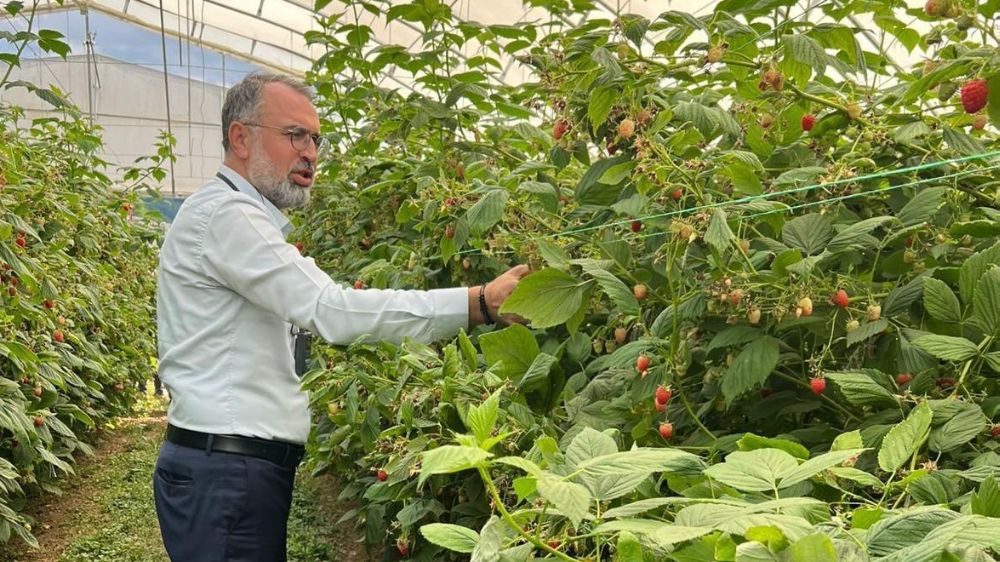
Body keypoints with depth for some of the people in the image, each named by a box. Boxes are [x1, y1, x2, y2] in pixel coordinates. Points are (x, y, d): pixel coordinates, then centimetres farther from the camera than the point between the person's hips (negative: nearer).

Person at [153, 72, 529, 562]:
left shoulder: (238, 216, 21)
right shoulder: (225, 213, -15)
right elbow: (330, 312, -26)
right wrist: (478, 304, -29)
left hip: (251, 464, 10)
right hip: (225, 470, -10)